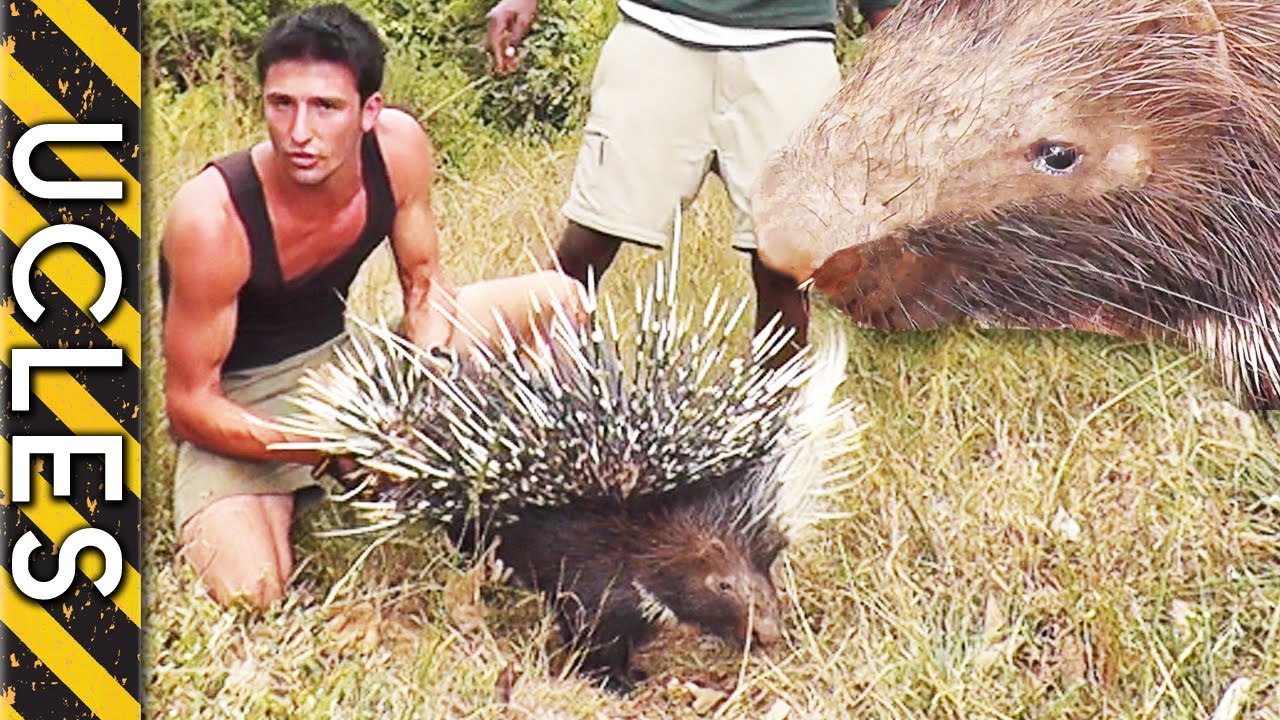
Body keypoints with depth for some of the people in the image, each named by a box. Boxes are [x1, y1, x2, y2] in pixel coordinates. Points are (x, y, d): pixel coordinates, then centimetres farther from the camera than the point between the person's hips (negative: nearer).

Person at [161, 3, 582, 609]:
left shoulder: (398, 146, -16)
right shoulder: (211, 218, -31)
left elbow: (425, 286, 0)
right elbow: (188, 404, -23)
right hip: (244, 409, -5)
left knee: (556, 300, -1)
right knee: (251, 597, -31)